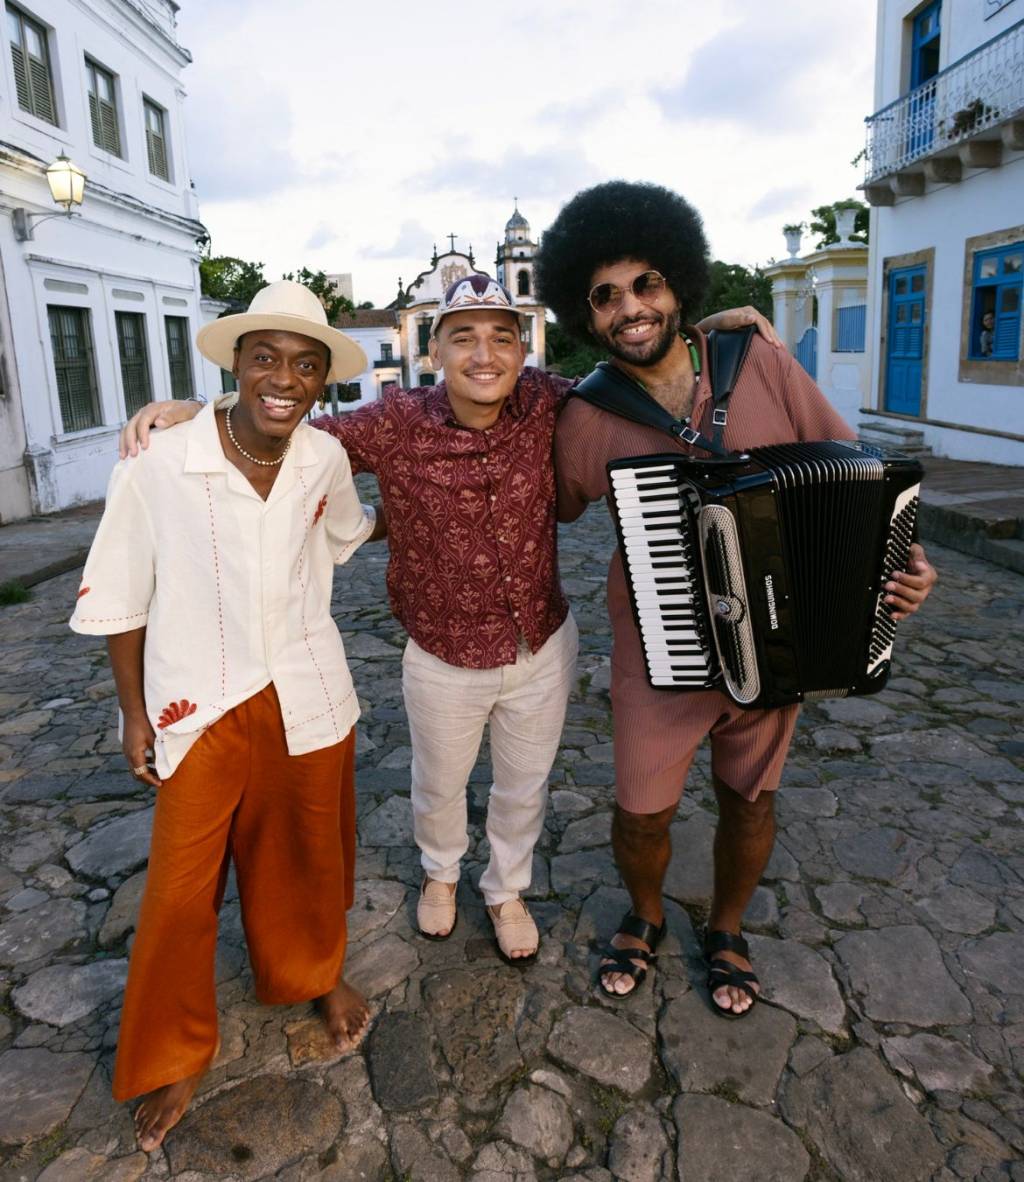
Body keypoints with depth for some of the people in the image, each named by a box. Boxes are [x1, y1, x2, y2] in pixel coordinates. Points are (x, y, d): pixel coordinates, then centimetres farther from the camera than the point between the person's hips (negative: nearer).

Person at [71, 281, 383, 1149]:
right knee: (181, 888, 7)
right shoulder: (159, 467, -17)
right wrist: (134, 713, -2)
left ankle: (317, 971, 49)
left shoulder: (325, 460, -6)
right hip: (202, 709, -3)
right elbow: (119, 598, -6)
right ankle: (176, 1054, 33)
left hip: (307, 698, 3)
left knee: (309, 852, 19)